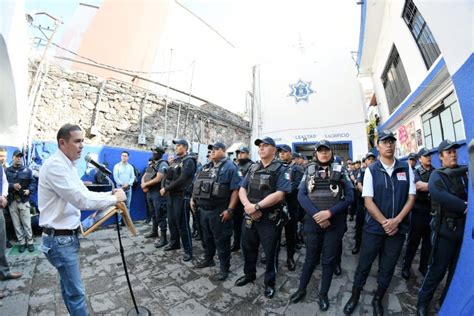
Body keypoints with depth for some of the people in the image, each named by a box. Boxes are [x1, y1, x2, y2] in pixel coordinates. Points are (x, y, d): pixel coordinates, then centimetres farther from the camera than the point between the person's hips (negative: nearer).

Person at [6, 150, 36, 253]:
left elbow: (33, 183, 2)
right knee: (16, 224, 9)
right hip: (12, 201, 2)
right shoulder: (7, 171, 5)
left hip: (24, 200, -2)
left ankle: (30, 242, 10)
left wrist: (29, 190, -15)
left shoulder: (27, 170, 3)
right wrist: (12, 185, -16)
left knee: (27, 224, 0)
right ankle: (22, 242, 20)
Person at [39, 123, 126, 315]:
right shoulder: (55, 165, -21)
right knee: (76, 292, 1)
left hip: (66, 236, 10)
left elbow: (83, 193, 12)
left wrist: (111, 194, -2)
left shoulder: (67, 165, 11)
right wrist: (114, 199, -18)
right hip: (60, 239, -10)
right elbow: (82, 200, -29)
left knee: (68, 286, 22)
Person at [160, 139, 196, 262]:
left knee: (182, 223, -2)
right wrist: (163, 187, -5)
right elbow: (167, 176, 13)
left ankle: (188, 250, 10)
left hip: (181, 195, -8)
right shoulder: (175, 160, 13)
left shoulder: (188, 161, -12)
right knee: (171, 221, 18)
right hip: (171, 194, 8)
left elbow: (181, 180, -21)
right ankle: (174, 242, 38)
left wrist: (166, 189, -15)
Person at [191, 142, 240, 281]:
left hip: (219, 211, -7)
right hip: (203, 209, 7)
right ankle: (208, 259, 43)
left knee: (221, 240, 6)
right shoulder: (206, 167, 11)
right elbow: (196, 184, 20)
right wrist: (193, 199, 13)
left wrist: (230, 210, -22)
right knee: (206, 237, 22)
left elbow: (235, 190, -18)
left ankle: (224, 267, 23)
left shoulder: (230, 167, -12)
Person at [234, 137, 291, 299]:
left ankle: (270, 282, 36)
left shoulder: (281, 169, -8)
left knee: (270, 253, 12)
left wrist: (257, 206, -22)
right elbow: (242, 189, 3)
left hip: (269, 219, -5)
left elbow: (279, 194, -20)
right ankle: (249, 274, 46)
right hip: (249, 217, 5)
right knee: (248, 248, 21)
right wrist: (248, 205, -16)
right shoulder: (253, 168, 7)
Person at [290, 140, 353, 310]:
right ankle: (301, 289, 34)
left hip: (335, 223, 0)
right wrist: (315, 214, -16)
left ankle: (323, 294, 33)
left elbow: (349, 196, -5)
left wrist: (330, 212, -17)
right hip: (313, 222, 0)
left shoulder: (341, 170, 2)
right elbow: (301, 195, -4)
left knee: (329, 259, 13)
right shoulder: (309, 170, 3)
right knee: (310, 258, 13)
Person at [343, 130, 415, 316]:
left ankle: (378, 300, 37)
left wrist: (396, 221, -12)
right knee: (364, 265, 9)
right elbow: (368, 201, -9)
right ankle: (354, 297, 29)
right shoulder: (371, 170, -5)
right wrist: (385, 222, -16)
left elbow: (411, 197, -1)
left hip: (398, 228, 2)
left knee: (388, 268, 16)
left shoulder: (406, 168, 2)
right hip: (374, 227, -2)